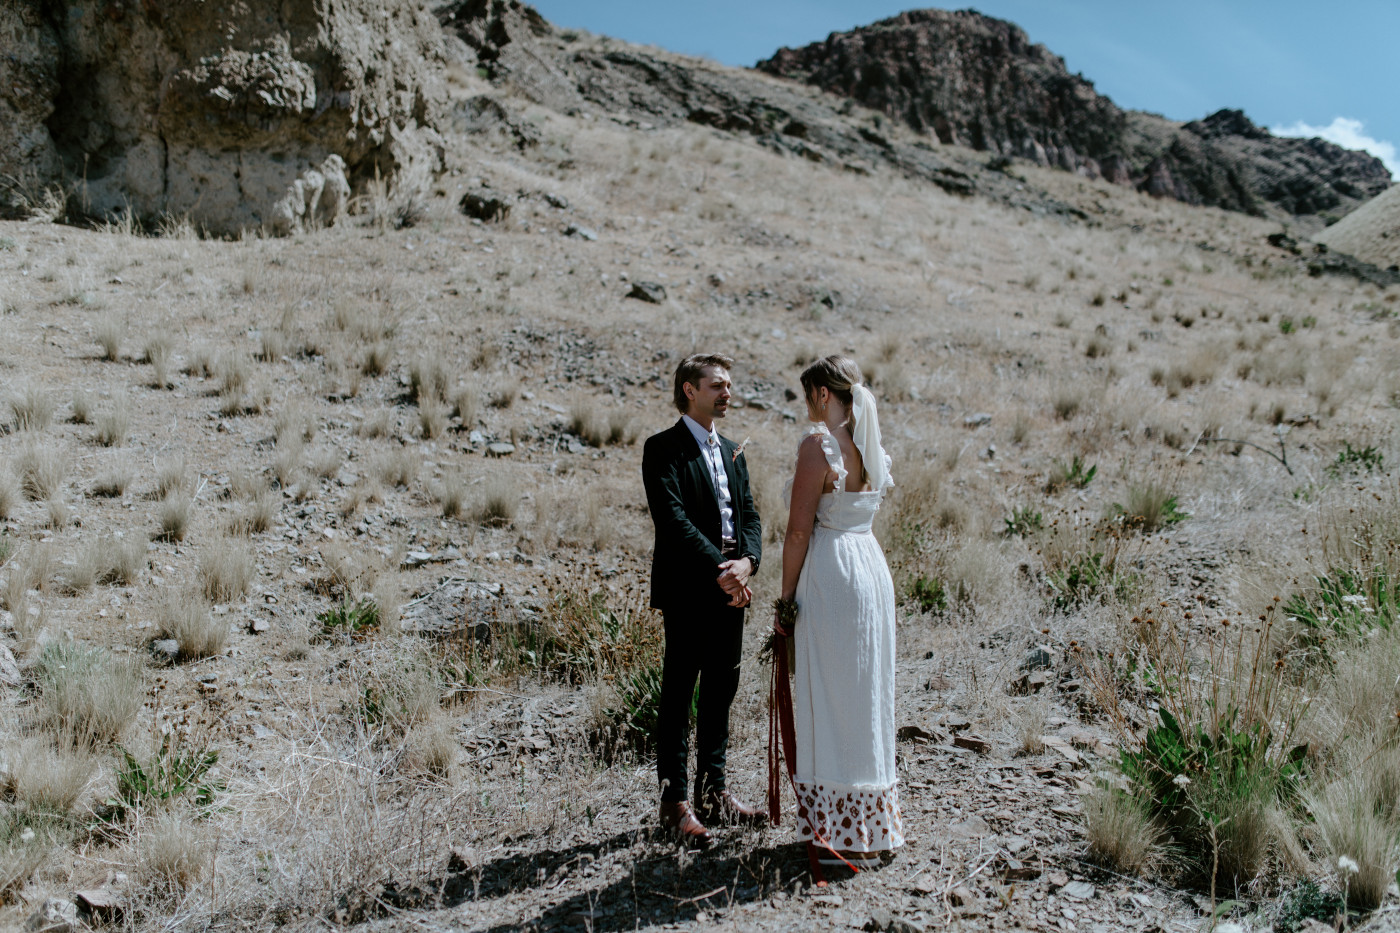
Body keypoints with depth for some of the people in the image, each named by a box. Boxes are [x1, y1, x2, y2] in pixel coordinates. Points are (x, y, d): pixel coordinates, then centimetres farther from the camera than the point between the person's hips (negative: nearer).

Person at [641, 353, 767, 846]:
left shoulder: (733, 452, 18)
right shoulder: (664, 449, -5)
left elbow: (749, 515, 11)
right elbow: (673, 519, -16)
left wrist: (746, 561, -9)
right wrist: (719, 569, -21)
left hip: (731, 590, 7)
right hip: (687, 590, -7)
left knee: (720, 694, 13)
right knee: (678, 696, 0)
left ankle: (713, 791, 25)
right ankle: (675, 801, 9)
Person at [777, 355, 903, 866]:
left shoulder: (818, 443, -14)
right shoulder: (872, 445, 10)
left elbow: (799, 530, -14)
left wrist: (786, 598, -8)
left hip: (831, 572, -8)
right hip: (872, 562, 8)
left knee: (830, 699, 2)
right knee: (866, 695, 16)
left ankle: (842, 835, 12)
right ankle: (873, 824, 28)